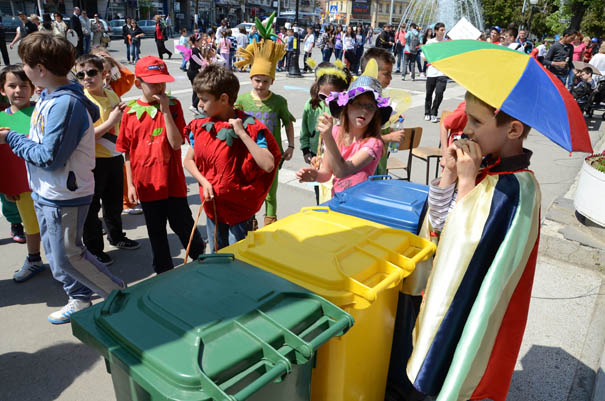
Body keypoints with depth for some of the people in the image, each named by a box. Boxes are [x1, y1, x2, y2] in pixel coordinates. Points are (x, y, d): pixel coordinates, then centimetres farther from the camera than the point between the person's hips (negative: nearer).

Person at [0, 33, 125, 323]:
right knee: (56, 256, 19)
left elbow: (49, 158, -24)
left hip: (64, 196, -9)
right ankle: (79, 299, 35)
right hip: (45, 192, 9)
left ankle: (120, 294, 16)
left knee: (66, 258, 1)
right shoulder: (48, 97, 4)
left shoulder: (65, 104, -24)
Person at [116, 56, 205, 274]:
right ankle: (163, 270, 32)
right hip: (146, 184, 2)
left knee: (182, 225, 6)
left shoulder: (173, 105, -4)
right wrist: (130, 184, 3)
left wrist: (165, 110, -20)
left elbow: (176, 143, -15)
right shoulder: (130, 112, -1)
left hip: (173, 181, -2)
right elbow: (127, 152, 4)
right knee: (156, 231, 14)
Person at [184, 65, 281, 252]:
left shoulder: (250, 127, -16)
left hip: (240, 207, -4)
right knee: (216, 255, 21)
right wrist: (204, 182, -9)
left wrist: (242, 133, -29)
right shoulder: (200, 126, -1)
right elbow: (188, 160, 8)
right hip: (212, 205, 5)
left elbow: (268, 165, -27)